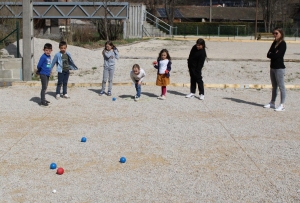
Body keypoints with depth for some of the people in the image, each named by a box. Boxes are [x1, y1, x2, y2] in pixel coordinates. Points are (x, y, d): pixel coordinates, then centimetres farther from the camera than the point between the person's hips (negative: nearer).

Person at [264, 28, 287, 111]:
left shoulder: (282, 44, -11)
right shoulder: (274, 43, 13)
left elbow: (276, 55, -21)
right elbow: (268, 54, 5)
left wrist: (271, 54, -4)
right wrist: (273, 54, -12)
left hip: (279, 68, -9)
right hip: (272, 67, 9)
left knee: (281, 86, -4)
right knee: (274, 86, 16)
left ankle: (282, 105, -1)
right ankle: (272, 103, 25)